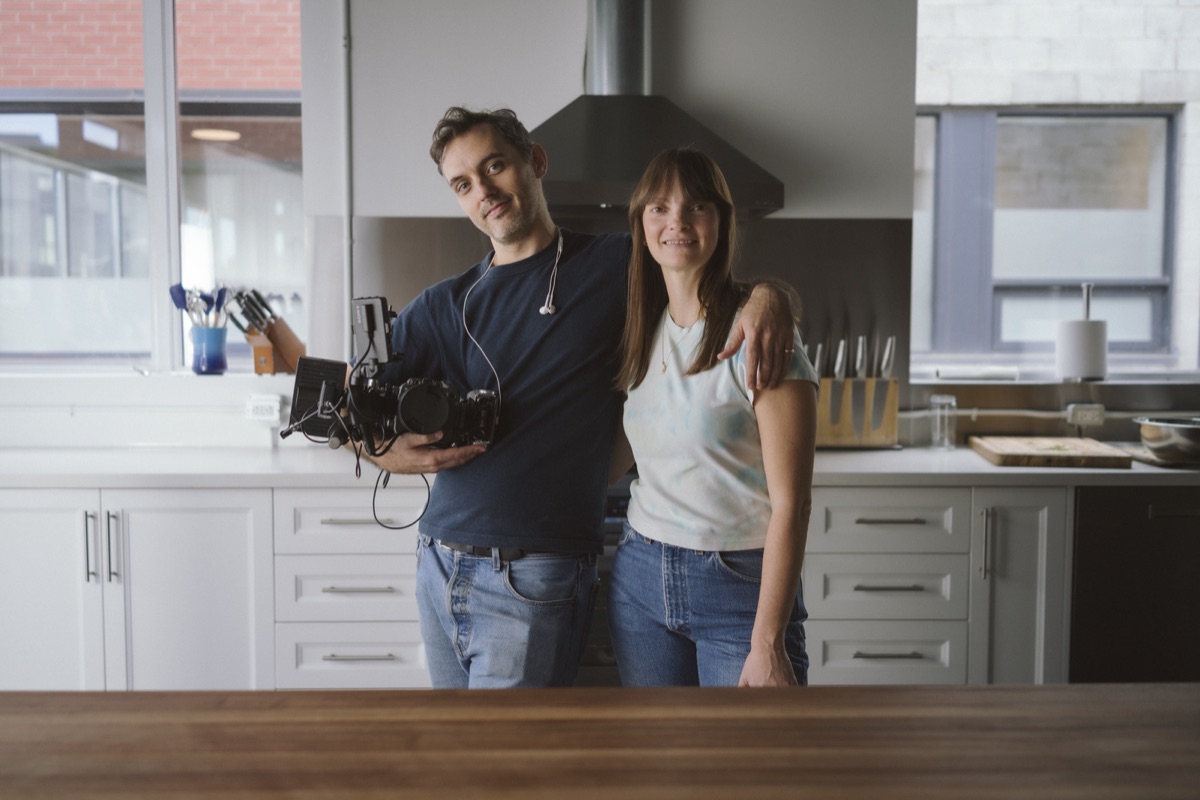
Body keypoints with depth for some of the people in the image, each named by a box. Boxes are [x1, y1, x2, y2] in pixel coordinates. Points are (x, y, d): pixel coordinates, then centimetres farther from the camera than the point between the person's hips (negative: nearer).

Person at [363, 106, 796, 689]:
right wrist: (385, 451, -13)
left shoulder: (616, 266, 1)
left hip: (533, 581, -5)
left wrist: (768, 298, -15)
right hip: (436, 566, 5)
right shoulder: (442, 307, 10)